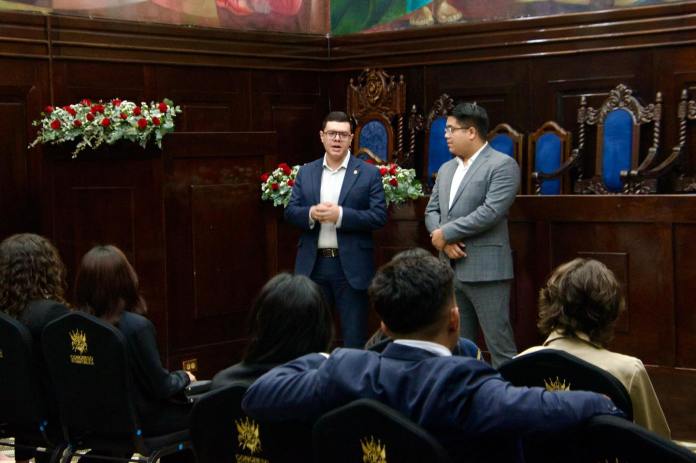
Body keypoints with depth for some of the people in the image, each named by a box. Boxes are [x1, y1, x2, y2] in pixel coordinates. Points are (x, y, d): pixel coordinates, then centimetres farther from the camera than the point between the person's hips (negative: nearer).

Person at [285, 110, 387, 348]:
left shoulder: (368, 173, -1)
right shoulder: (306, 172, 10)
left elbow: (379, 216, -8)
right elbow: (290, 212, 6)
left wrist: (340, 215, -19)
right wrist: (311, 213, -16)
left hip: (352, 267, -3)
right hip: (313, 265, 3)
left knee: (354, 337, 2)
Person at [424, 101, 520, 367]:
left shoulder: (502, 165, -7)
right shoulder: (446, 169, 17)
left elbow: (490, 212, -18)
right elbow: (431, 211, 14)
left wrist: (446, 233, -12)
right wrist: (445, 242, -6)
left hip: (485, 270, -8)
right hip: (450, 270, 8)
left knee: (500, 345, -5)